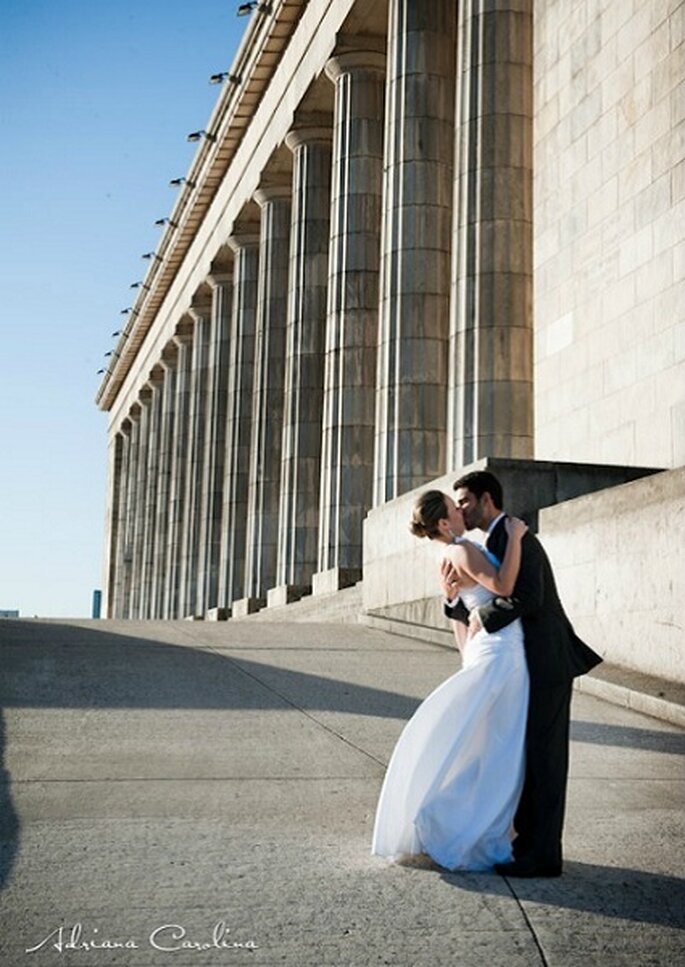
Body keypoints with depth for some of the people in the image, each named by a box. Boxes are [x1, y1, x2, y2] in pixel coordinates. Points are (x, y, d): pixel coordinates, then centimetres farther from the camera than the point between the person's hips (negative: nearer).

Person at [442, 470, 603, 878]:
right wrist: (454, 599, -9)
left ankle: (542, 855, 1)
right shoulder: (493, 544, 17)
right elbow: (483, 610, 11)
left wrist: (483, 617, -16)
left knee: (542, 758, -5)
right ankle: (529, 841, 23)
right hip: (527, 665, 10)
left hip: (546, 664, -10)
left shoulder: (517, 538, -14)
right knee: (523, 756, 14)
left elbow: (528, 597, -28)